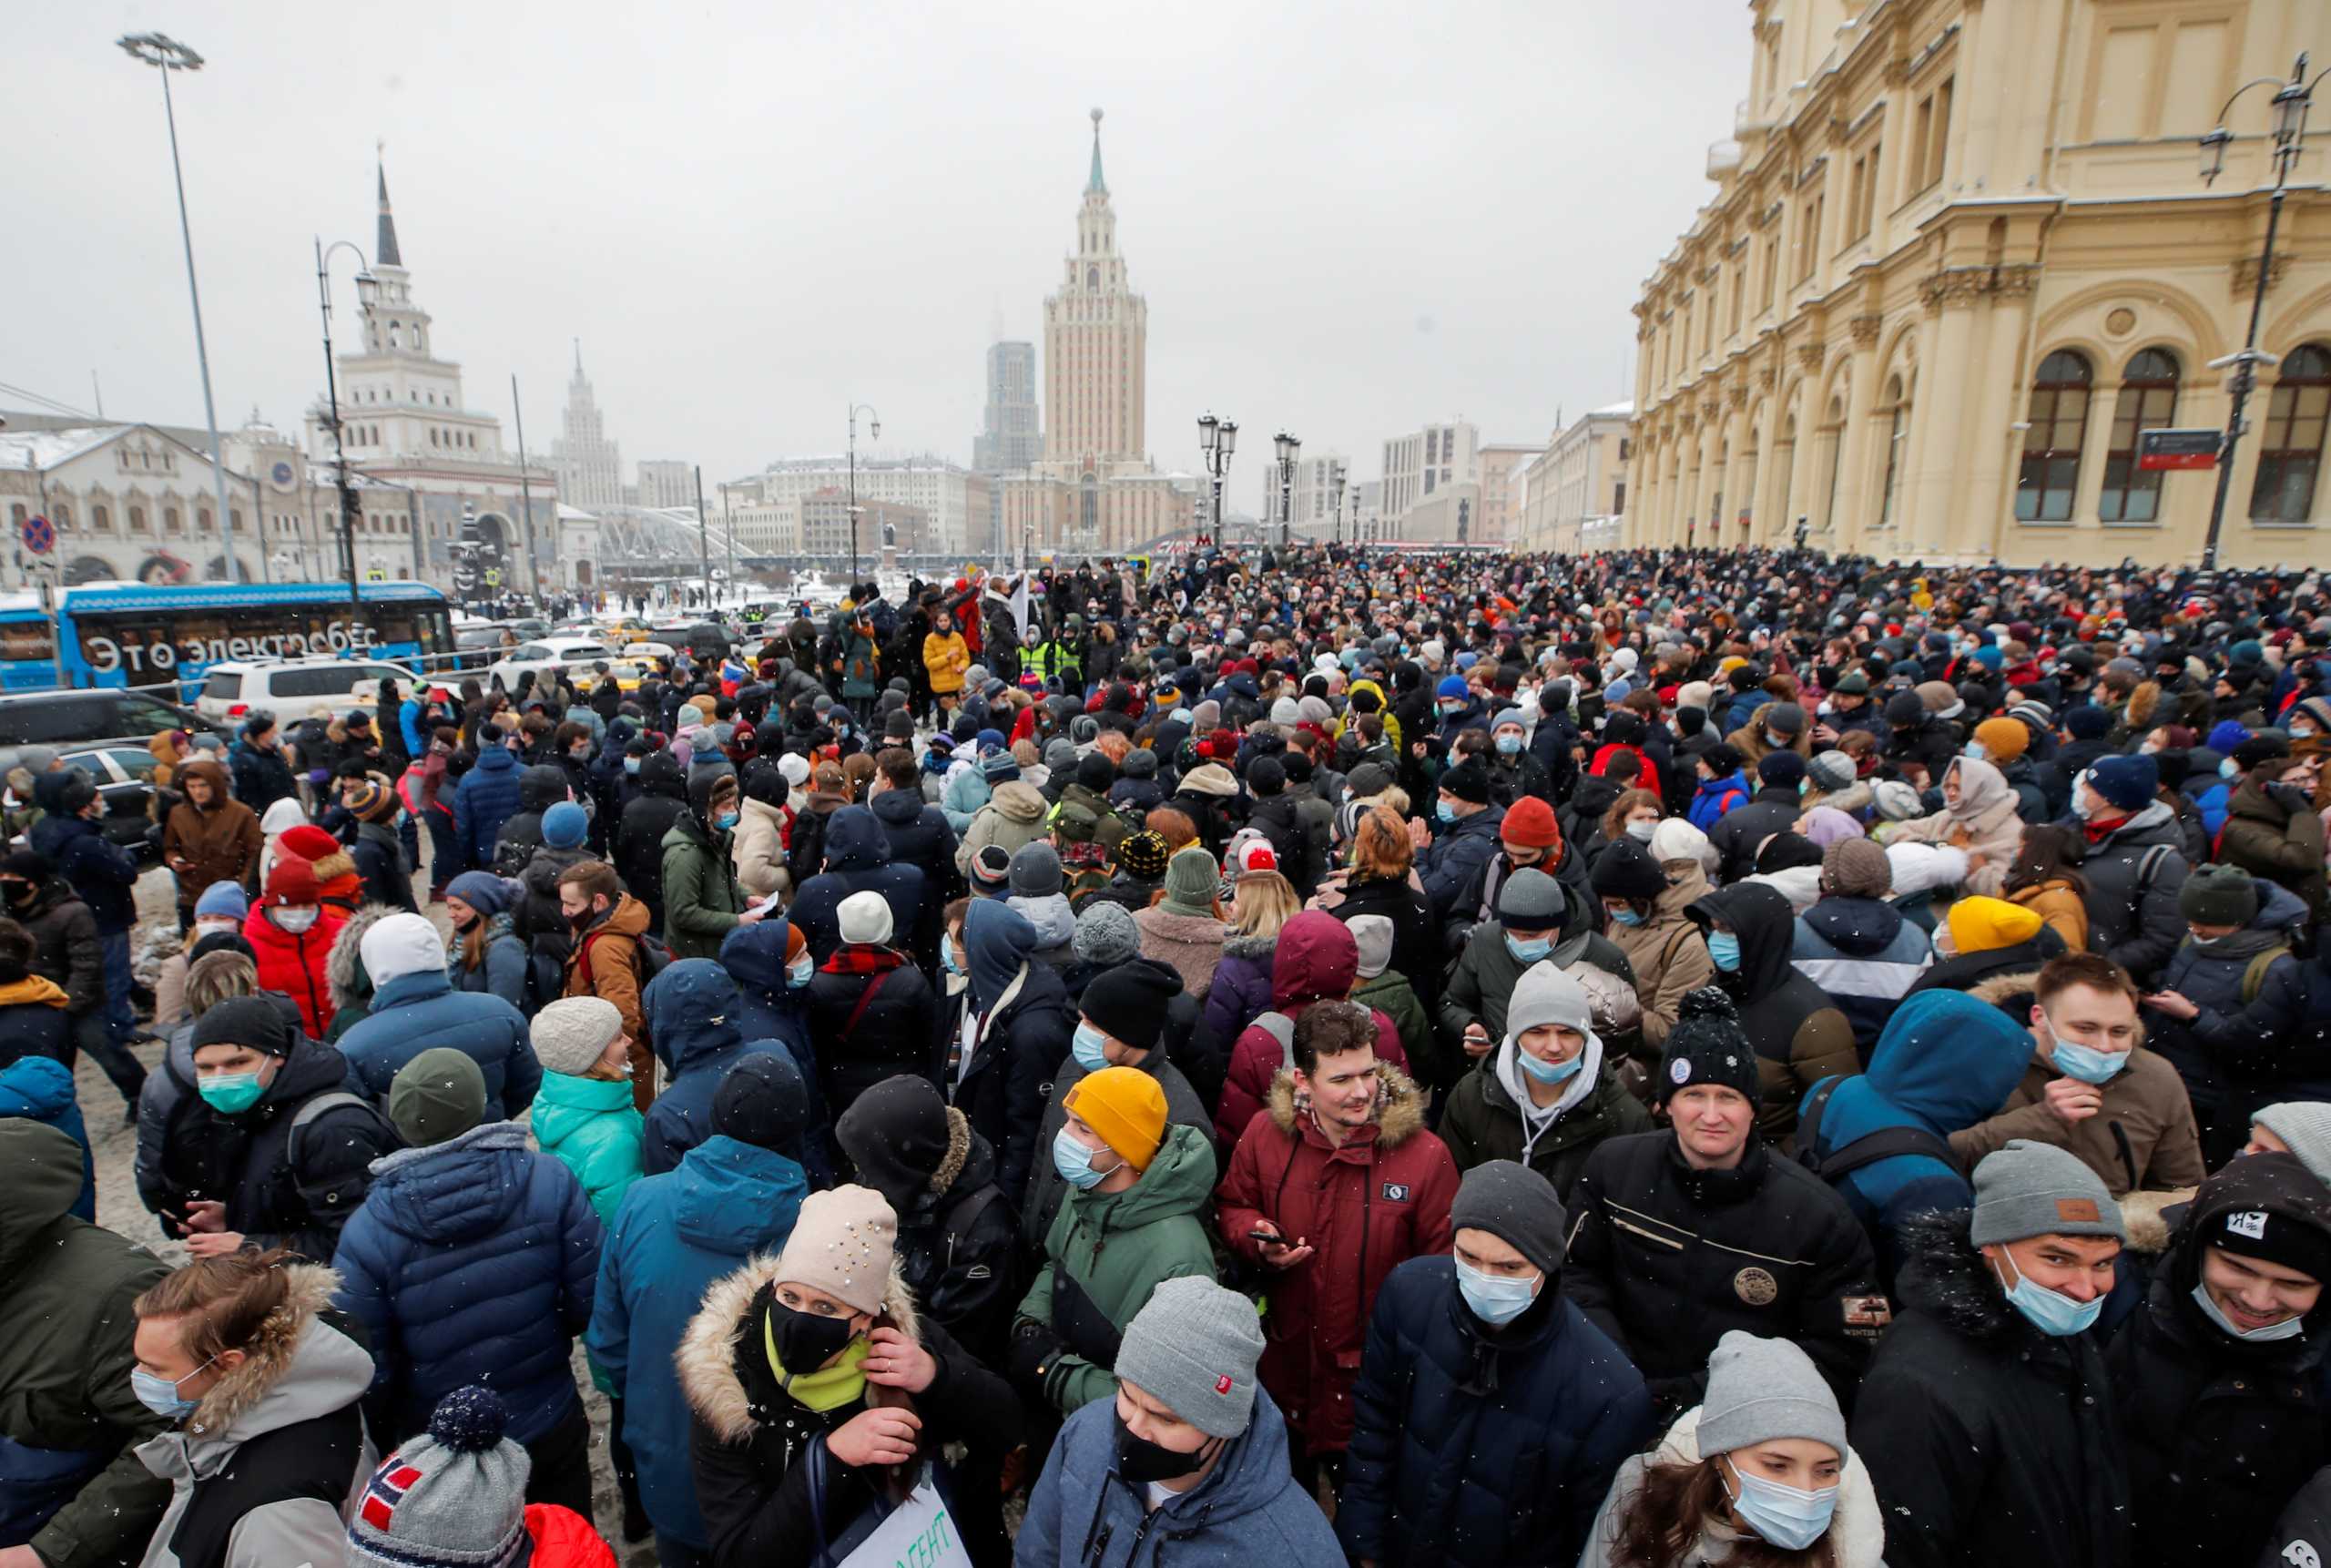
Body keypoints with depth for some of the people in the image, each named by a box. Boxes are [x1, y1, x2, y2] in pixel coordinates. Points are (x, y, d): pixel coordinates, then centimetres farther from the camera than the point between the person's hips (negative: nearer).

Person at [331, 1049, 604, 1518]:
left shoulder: (367, 1232, -21)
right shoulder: (551, 1181, -20)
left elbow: (367, 1373, -15)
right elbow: (591, 1302, -15)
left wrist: (382, 1431, 6)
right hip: (551, 1436, 0)